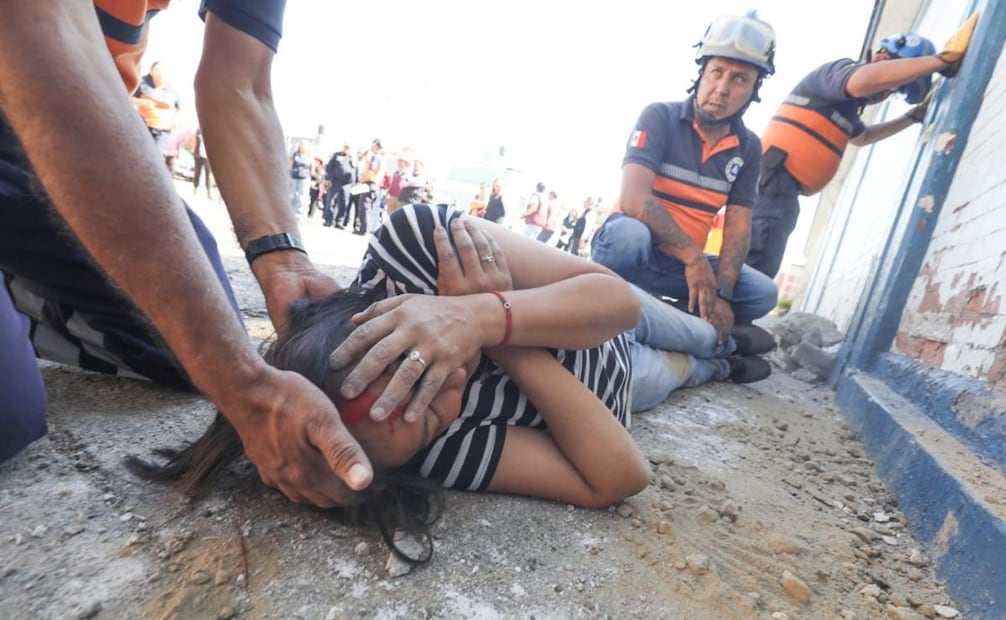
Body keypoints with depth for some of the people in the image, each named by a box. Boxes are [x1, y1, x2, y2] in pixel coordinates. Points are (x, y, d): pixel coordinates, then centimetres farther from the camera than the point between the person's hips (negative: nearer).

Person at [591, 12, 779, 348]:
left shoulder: (748, 147, 4)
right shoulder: (660, 117, -10)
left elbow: (738, 226, -2)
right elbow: (634, 198, -25)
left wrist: (722, 293, -17)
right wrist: (694, 256, -28)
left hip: (684, 263, 5)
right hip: (636, 248, -5)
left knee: (763, 293, -11)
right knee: (629, 232, -38)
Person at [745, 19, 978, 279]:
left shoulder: (846, 105, 29)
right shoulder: (840, 70, 0)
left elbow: (862, 136, 49)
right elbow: (863, 81, -26)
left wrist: (913, 117, 43)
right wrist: (946, 58, -19)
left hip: (783, 191, 10)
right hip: (773, 181, -10)